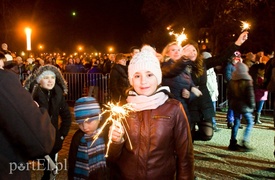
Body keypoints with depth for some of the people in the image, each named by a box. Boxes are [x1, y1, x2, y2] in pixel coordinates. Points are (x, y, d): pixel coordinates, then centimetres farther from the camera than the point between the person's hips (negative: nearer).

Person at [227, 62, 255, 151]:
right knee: (250, 123, 4)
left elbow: (229, 94, 9)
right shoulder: (247, 81, -14)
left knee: (236, 123, 14)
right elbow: (250, 95, -13)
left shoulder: (232, 81, 3)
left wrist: (230, 103, 18)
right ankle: (245, 143, -5)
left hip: (234, 104, 6)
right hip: (244, 106, -6)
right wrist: (252, 105, -2)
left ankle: (233, 143, 16)